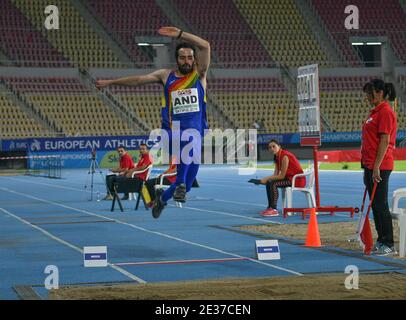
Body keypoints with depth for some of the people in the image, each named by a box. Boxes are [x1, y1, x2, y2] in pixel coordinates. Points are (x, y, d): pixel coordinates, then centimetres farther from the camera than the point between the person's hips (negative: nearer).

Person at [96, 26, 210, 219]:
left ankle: (163, 197, 36)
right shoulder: (166, 76, 9)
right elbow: (138, 80, 18)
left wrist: (180, 35, -18)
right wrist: (110, 82, 24)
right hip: (172, 132, -1)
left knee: (187, 182, 5)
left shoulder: (199, 74, 5)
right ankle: (180, 183, -38)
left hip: (195, 131, 1)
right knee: (189, 140, -39)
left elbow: (205, 46, -10)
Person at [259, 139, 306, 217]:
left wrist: (266, 178, -18)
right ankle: (270, 207, 11)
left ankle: (274, 210, -23)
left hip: (298, 179, -10)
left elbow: (281, 176, -20)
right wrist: (266, 179, -14)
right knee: (269, 183, 8)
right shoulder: (276, 157, 9)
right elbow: (275, 174, 3)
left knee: (272, 184, -24)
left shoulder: (285, 156, -19)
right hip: (289, 178, 10)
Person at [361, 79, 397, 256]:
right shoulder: (375, 111, 17)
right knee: (375, 204, 12)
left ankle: (388, 244, -3)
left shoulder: (385, 112, -13)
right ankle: (381, 241, 19)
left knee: (380, 205, -7)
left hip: (380, 166, -10)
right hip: (370, 166, 10)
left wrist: (376, 167, -21)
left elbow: (385, 140, -18)